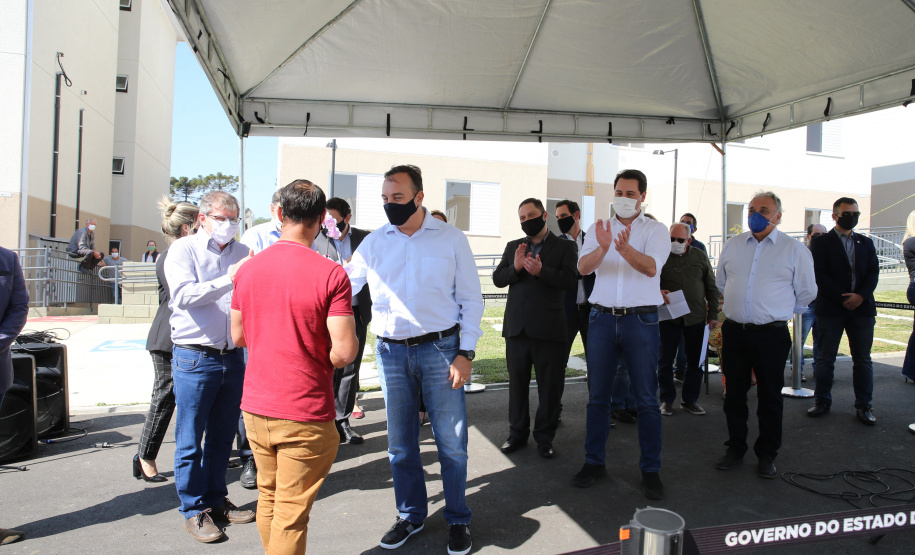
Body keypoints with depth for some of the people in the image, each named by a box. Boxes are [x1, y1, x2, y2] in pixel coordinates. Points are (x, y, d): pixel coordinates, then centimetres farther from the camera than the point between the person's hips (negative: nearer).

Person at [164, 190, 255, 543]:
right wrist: (227, 280, -26)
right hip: (195, 357, -4)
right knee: (190, 439, 5)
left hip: (233, 355, 4)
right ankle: (193, 510, 19)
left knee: (223, 435, 14)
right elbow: (183, 295, -18)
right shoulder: (183, 250, -2)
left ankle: (216, 499, 29)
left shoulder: (242, 253, 10)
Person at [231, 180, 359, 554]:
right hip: (305, 413, -5)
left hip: (255, 407, 6)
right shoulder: (331, 274, -16)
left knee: (268, 499, 23)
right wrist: (321, 360, 2)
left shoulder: (248, 269, 0)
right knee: (291, 515, 6)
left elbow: (238, 337, 11)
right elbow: (344, 351, -19)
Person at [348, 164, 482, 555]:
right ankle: (410, 515, 32)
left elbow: (471, 298, 0)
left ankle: (458, 520, 24)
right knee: (400, 442, 13)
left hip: (440, 347, -2)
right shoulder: (374, 242, 5)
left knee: (451, 441, 3)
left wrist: (466, 353, -7)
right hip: (391, 351, 3)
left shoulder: (451, 239, -1)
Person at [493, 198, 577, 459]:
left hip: (549, 328, -3)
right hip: (516, 327, 3)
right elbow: (497, 279, 4)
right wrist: (515, 267, -16)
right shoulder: (513, 247, 13)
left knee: (550, 386, 5)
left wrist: (541, 271, -26)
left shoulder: (565, 247, 3)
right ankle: (517, 433, 26)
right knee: (517, 383, 12)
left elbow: (570, 279, -11)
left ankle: (545, 437, 20)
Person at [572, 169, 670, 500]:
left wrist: (626, 249, -36)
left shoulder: (655, 230, 3)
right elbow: (583, 267, -6)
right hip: (603, 319, 3)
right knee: (597, 395, 9)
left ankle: (650, 469, 14)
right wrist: (603, 247, -27)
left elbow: (651, 267, -16)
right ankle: (594, 462, 22)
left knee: (647, 399, 2)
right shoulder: (600, 229, 10)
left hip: (641, 320, -2)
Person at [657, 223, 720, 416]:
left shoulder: (700, 257, 7)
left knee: (695, 360, 8)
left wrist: (713, 314, 6)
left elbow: (711, 287, 11)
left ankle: (690, 400, 22)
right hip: (669, 317, -2)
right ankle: (667, 399, 16)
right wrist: (658, 292, -22)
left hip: (696, 316, 2)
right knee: (665, 360, 2)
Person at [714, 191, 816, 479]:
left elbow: (806, 293, 8)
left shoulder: (794, 250, -2)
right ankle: (735, 449, 25)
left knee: (770, 398, 7)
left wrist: (779, 312, 15)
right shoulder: (732, 245, 7)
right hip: (734, 332, 3)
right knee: (734, 394, 11)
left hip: (772, 334, -3)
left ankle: (767, 455, 21)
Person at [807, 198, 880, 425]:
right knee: (825, 358, 4)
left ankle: (863, 405, 15)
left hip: (862, 308, 3)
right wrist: (842, 298, -13)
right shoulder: (821, 242, 1)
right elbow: (820, 275, -7)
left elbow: (873, 272, 6)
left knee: (863, 359, 6)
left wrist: (861, 295, -11)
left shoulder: (866, 243, 13)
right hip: (830, 309, -3)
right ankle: (822, 401, 16)